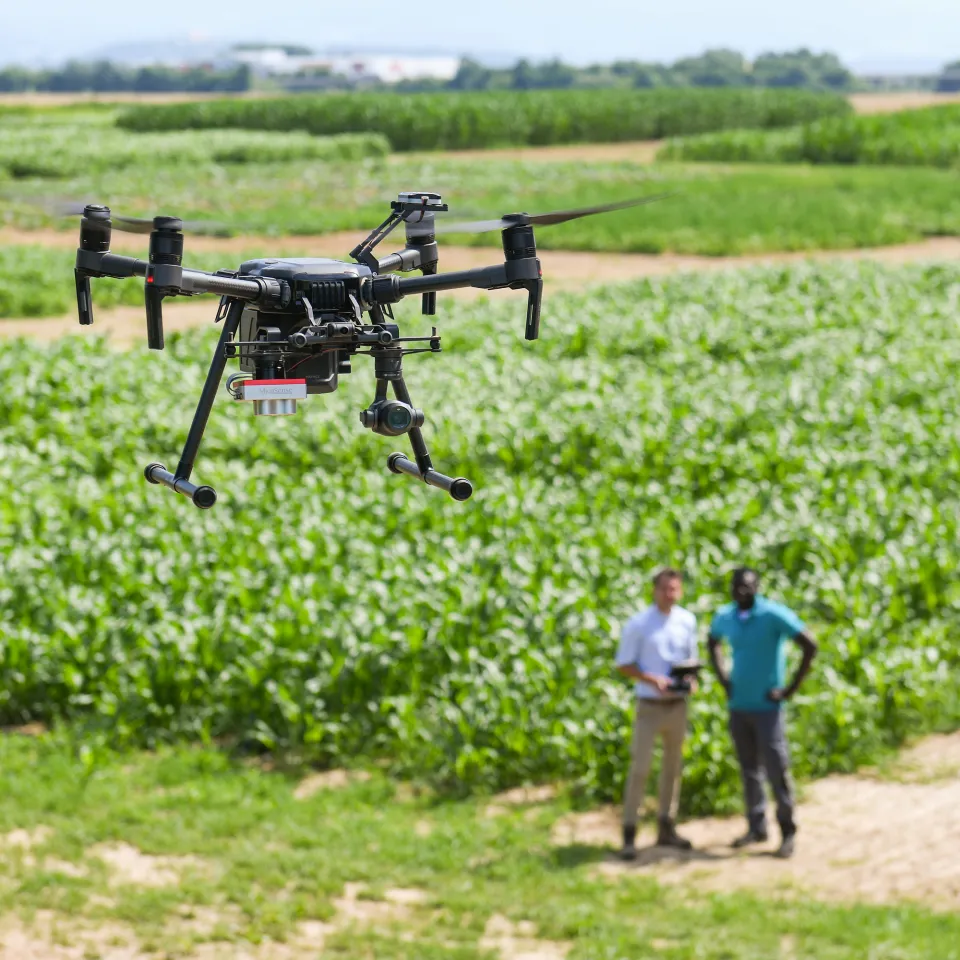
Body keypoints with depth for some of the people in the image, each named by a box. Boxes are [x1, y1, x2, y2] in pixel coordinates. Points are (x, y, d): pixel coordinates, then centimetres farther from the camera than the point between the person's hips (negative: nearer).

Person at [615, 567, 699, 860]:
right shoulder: (638, 624, -9)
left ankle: (667, 828, 22)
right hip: (649, 705, -5)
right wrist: (652, 679, -21)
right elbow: (624, 664, -6)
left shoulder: (687, 621, 4)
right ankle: (629, 834, -4)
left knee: (673, 765, 11)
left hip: (677, 704, 5)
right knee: (640, 767, -8)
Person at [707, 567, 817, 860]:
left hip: (766, 706, -6)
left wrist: (791, 689, -14)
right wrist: (723, 679, 13)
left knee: (777, 770, -4)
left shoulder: (774, 615, -14)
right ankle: (756, 827, 22)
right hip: (738, 705, 6)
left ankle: (788, 832, 4)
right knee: (749, 769, 12)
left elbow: (810, 647, -17)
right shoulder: (725, 617, 4)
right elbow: (712, 643, 26)